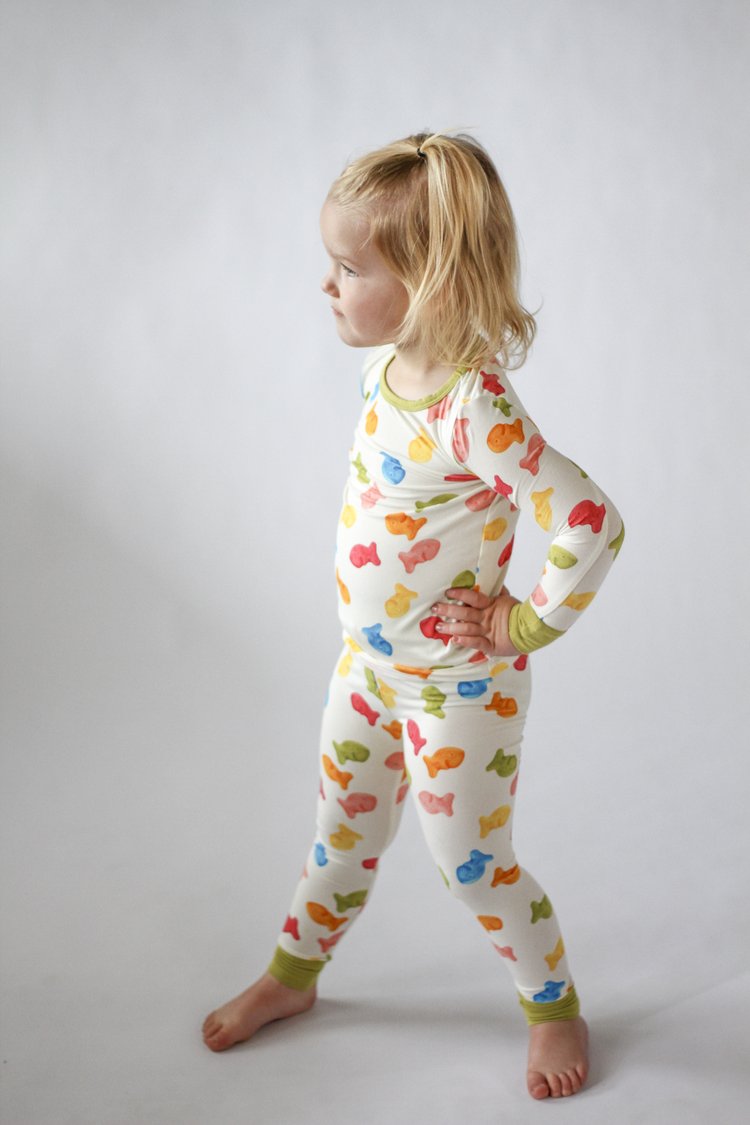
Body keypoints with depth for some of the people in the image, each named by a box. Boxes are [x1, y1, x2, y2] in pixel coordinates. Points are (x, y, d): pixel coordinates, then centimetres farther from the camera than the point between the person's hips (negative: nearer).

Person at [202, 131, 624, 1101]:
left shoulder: (475, 412, -31)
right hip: (369, 662, 8)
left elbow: (592, 520, -35)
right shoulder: (386, 368, -5)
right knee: (343, 828, 24)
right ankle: (291, 975, 46)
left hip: (458, 684, -7)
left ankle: (554, 1009, 35)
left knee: (470, 861, 9)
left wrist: (527, 625, -22)